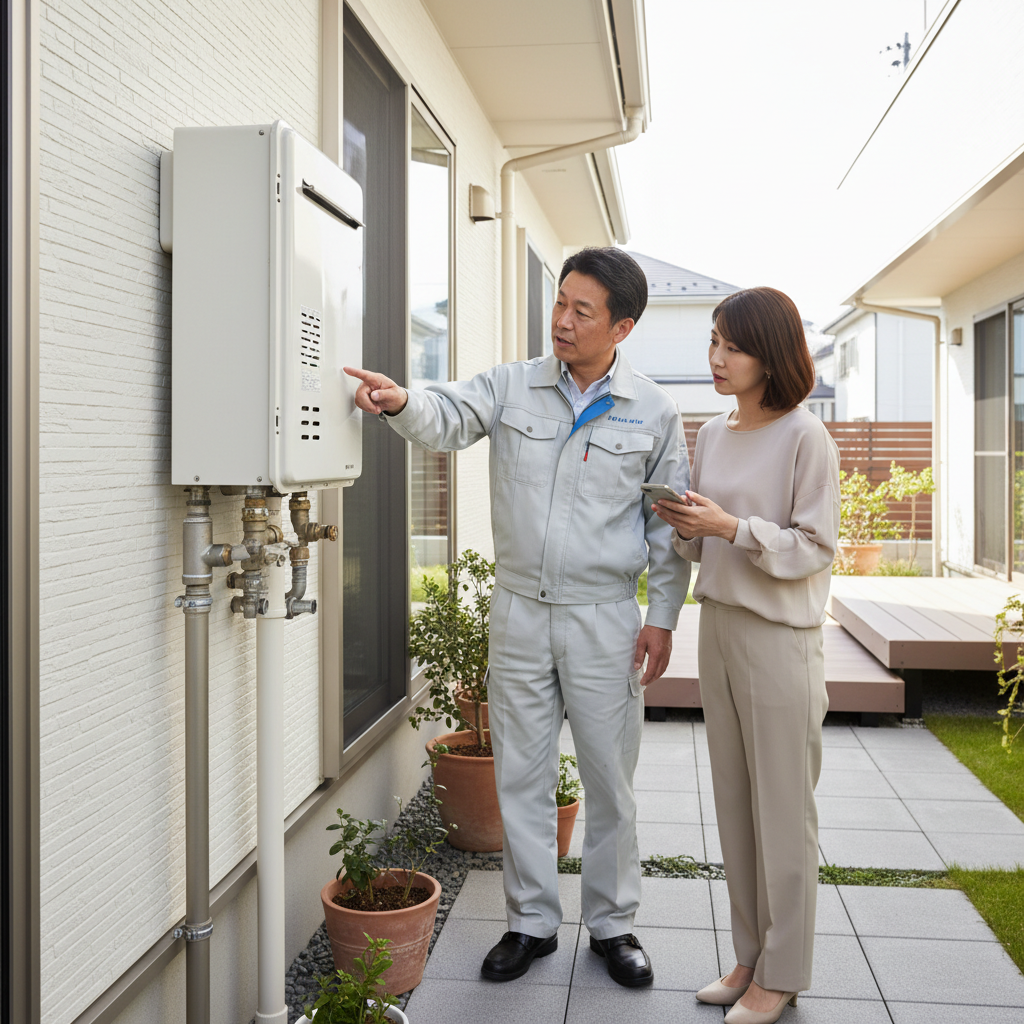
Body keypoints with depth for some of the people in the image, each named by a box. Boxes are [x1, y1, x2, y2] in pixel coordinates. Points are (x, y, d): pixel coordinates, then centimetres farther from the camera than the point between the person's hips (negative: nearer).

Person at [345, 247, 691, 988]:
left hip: (605, 619, -1)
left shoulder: (653, 412, -2)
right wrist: (402, 402, -37)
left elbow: (669, 523, 2)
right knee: (522, 776, 10)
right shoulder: (512, 386, 1)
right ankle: (533, 922, 28)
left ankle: (613, 923, 29)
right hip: (520, 614, 2)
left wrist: (662, 618, -2)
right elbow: (449, 418, -15)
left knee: (610, 780, 10)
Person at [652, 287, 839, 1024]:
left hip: (780, 638, -7)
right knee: (735, 803, 13)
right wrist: (684, 529, -5)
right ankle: (751, 956, 26)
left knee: (783, 807, 3)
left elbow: (814, 548, -12)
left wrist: (732, 527, -22)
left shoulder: (805, 438, -10)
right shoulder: (712, 435, 10)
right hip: (718, 625, 7)